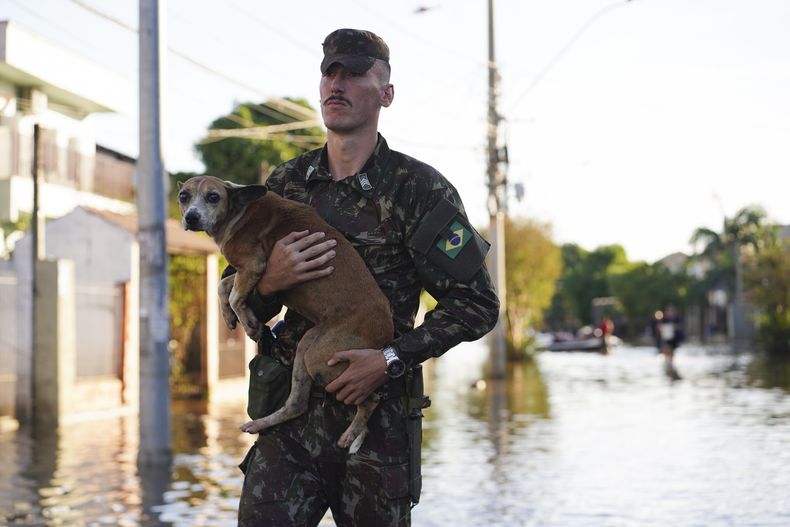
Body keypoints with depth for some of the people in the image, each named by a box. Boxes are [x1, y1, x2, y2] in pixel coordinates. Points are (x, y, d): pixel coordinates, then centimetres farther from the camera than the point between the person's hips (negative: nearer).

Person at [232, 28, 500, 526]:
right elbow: (238, 307, 14)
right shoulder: (285, 183, 9)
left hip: (380, 415, -2)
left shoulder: (417, 186, -4)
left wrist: (392, 359, -15)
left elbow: (477, 303, -6)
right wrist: (268, 283, -9)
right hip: (292, 411, 3)